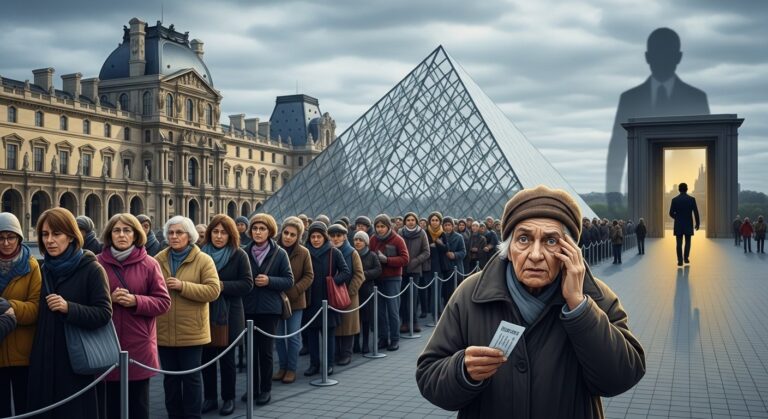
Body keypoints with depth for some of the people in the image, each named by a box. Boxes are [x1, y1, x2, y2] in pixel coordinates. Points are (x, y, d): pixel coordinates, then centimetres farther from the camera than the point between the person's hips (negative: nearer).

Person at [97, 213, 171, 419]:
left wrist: (136, 301, -15)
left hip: (139, 347, 0)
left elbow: (164, 302, 0)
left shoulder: (149, 264, 0)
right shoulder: (98, 263, 1)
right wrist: (110, 298, -13)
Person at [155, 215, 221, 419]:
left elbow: (213, 290, -14)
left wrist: (182, 286, -19)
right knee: (170, 377, 13)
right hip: (164, 330, 4)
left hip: (191, 330, -3)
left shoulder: (203, 260, -4)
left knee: (191, 377, 5)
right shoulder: (158, 260, 6)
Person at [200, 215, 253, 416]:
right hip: (205, 313, 3)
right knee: (206, 357, 8)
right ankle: (210, 398, 22)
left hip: (229, 315, -2)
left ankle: (228, 399, 20)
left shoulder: (239, 255, -4)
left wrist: (223, 285, -19)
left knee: (227, 358, 7)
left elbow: (247, 284, -9)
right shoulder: (202, 253, 3)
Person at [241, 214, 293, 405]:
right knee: (250, 349, 9)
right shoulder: (245, 252, 2)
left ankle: (265, 389, 14)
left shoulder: (279, 253, -2)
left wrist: (269, 281, -16)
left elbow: (289, 280, -4)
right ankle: (253, 387, 21)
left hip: (269, 308, -2)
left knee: (265, 350, 2)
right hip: (248, 308, 2)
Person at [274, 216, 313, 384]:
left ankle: (291, 369, 15)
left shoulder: (303, 253, -8)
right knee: (279, 335, 11)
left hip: (295, 301, -1)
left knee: (293, 336, 3)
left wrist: (292, 292, -14)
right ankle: (282, 367, 25)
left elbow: (309, 276, -4)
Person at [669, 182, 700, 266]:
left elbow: (671, 213, -3)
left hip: (678, 225, 0)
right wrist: (697, 223, 7)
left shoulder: (674, 200, -5)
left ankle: (680, 260, -5)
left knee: (679, 243, 2)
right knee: (687, 242, 15)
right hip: (688, 225, 0)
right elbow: (696, 212, -5)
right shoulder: (692, 199, -5)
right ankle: (686, 258, 15)